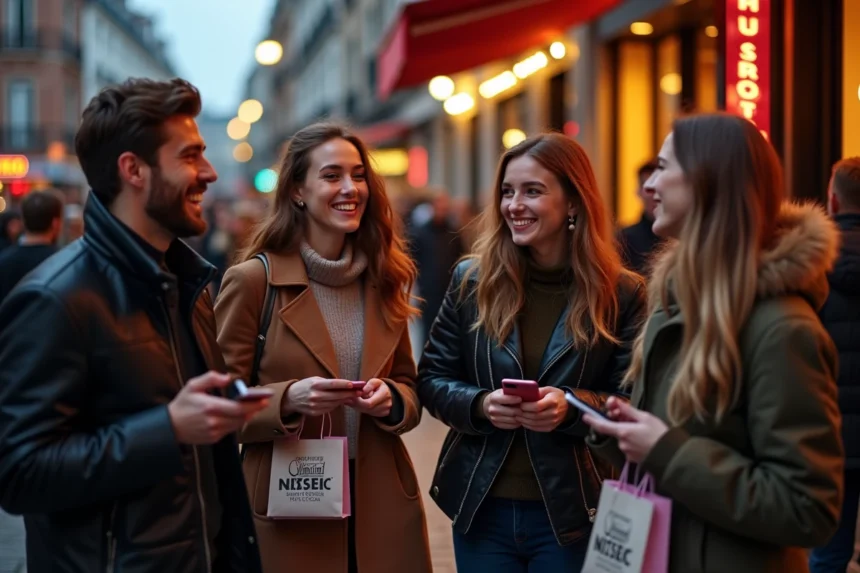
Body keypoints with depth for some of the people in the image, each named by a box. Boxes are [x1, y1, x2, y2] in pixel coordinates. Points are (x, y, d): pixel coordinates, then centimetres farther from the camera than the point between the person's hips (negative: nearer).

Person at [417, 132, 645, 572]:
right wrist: (480, 404, -16)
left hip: (573, 514, -2)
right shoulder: (471, 281, 0)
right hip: (482, 509, 2)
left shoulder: (621, 294, -5)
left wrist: (573, 407, -23)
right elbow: (431, 379, 4)